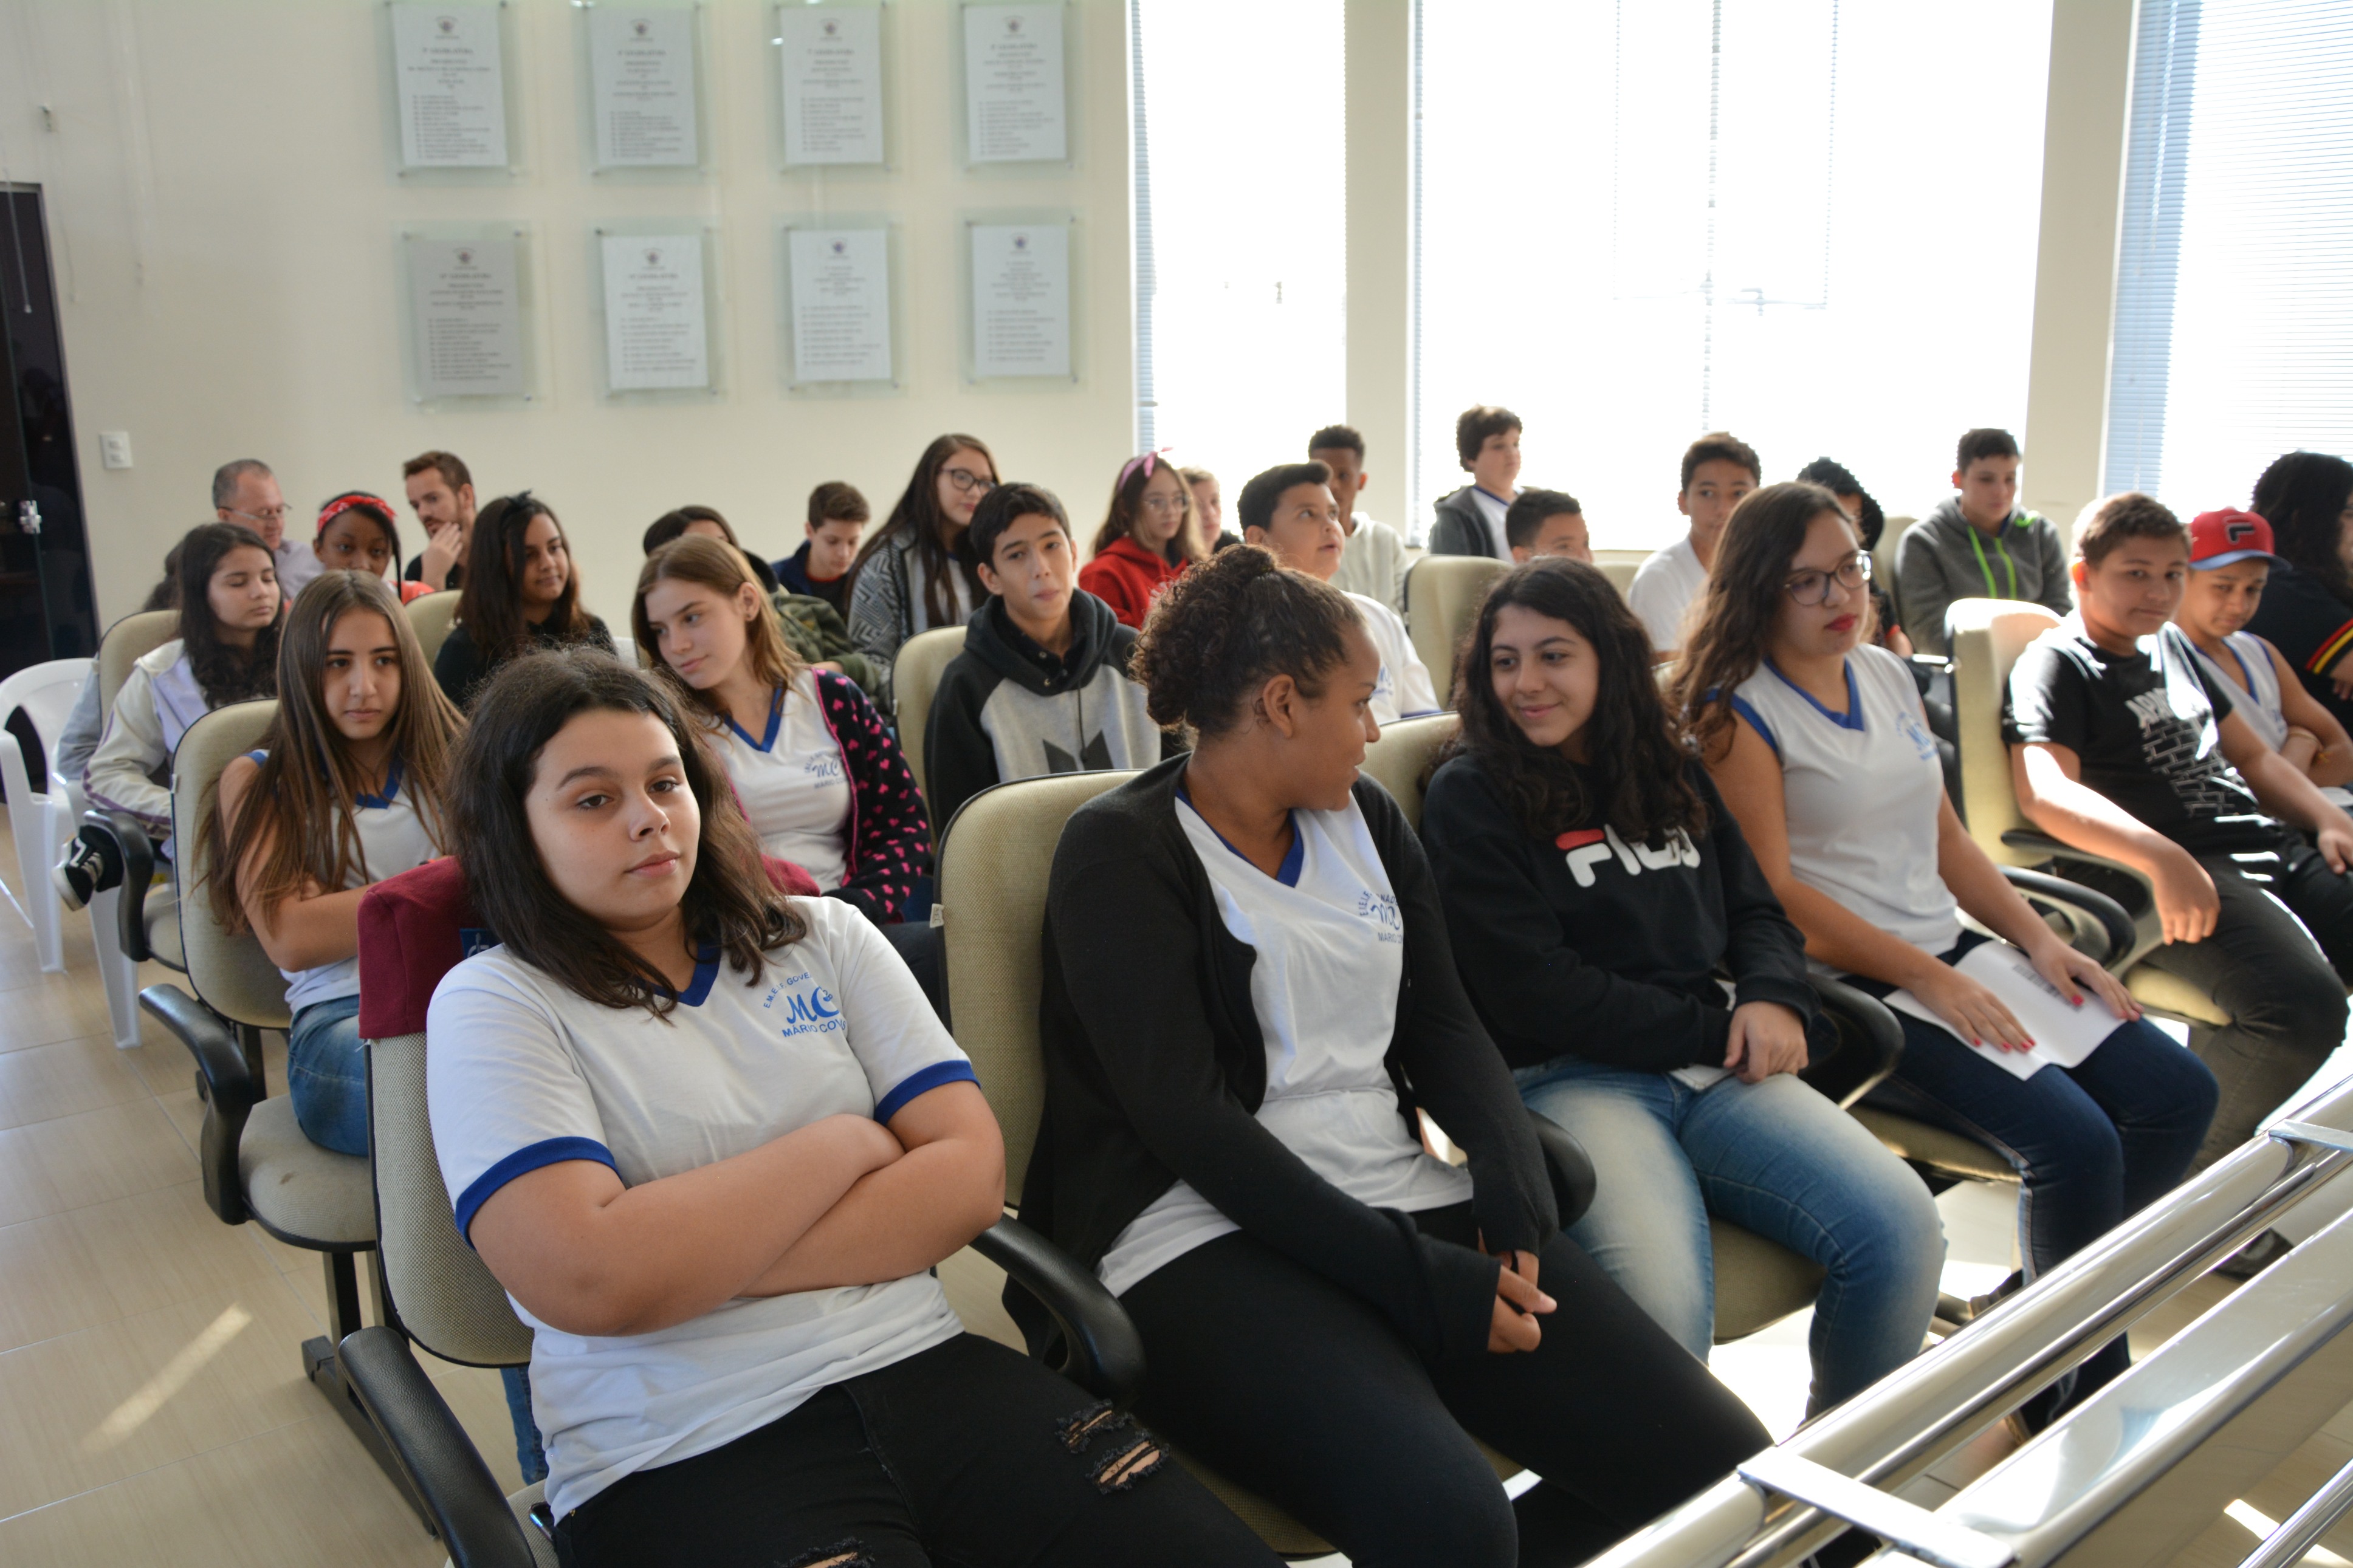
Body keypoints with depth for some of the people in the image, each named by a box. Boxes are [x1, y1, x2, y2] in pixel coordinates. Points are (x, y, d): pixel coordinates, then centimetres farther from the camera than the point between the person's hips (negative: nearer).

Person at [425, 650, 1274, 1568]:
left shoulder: (823, 937, 11)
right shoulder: (492, 1007, 0)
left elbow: (970, 1175, 1)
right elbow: (592, 1282, -17)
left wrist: (686, 1266, -9)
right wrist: (843, 1146, -5)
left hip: (921, 1366, 4)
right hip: (684, 1457, -3)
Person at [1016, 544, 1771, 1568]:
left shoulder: (1365, 820, 16)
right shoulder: (1121, 852, -5)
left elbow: (1442, 1025, 13)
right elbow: (1187, 1118, -14)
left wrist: (1512, 1176, -8)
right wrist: (1419, 1280, -18)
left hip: (1407, 1207, 7)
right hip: (1208, 1241, -7)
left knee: (1718, 1453, -8)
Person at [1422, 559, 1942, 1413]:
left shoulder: (1671, 774, 19)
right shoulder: (1469, 797, -1)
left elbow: (1756, 908, 21)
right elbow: (1533, 990, -8)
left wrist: (1774, 998, -3)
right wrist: (1714, 1028, -8)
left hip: (1715, 1067, 6)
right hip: (1566, 1078, -6)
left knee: (1902, 1227, -16)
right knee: (1663, 1298, -33)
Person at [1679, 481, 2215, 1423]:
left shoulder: (1887, 674, 14)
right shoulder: (1738, 711, -9)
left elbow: (1944, 835, 18)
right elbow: (1778, 894, -15)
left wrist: (2037, 937, 5)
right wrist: (1932, 982, -16)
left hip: (1953, 953, 8)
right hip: (1847, 990, -8)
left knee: (2180, 1095, -2)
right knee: (2074, 1139, -22)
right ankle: (2076, 1389, 2)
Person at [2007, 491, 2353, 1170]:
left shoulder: (2173, 647, 24)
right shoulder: (2053, 665, -2)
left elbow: (2251, 754, 32)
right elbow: (2045, 793, -19)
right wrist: (2162, 858, -32)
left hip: (2270, 847, 9)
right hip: (2159, 874, -8)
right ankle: (2184, 1160, -11)